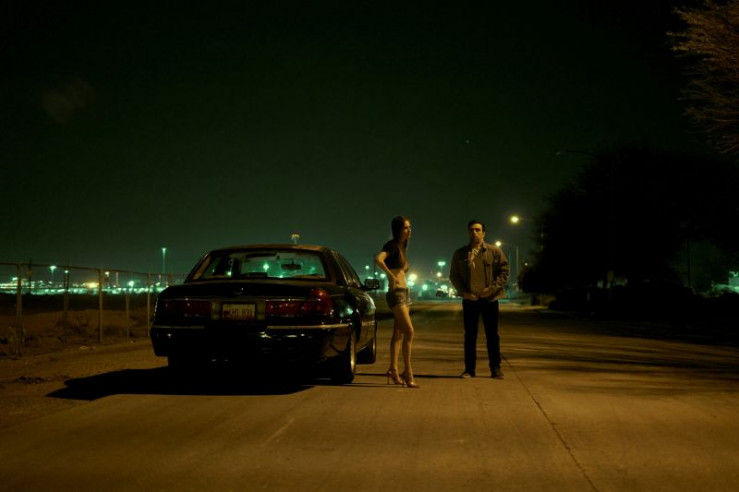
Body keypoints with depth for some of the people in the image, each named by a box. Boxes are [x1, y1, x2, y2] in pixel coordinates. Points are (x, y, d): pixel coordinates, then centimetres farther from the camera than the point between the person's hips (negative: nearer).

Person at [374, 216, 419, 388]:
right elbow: (378, 259, -30)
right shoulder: (391, 246, -11)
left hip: (405, 293, 9)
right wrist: (391, 276, -33)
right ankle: (408, 372, -14)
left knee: (398, 333, 10)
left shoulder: (402, 247, 16)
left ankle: (393, 370, 14)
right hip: (396, 293, -9)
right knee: (409, 331, -15)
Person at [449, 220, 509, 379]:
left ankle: (495, 368, 10)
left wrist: (493, 288, -11)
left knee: (492, 334, 3)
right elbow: (453, 275, 8)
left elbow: (504, 271, 0)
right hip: (470, 299, 1)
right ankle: (469, 369, 10)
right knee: (470, 334, 4)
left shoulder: (495, 251, 2)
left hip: (489, 298, -1)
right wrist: (463, 291, -5)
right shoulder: (460, 254, 6)